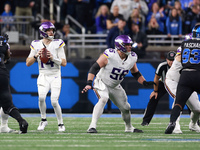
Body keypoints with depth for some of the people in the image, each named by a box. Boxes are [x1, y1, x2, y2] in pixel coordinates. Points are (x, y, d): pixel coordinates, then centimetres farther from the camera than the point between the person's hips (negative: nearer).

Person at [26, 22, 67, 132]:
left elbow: (64, 63, -3)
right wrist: (36, 55, -13)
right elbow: (28, 63, 3)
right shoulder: (36, 45, 3)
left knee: (54, 101, -14)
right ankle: (43, 120, 0)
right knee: (41, 97, -23)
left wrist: (53, 58, -18)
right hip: (43, 76, 1)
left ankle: (60, 123, 8)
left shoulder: (58, 44, -1)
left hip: (55, 76, -1)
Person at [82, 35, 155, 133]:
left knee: (125, 107, 13)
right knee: (103, 99, -34)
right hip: (102, 83, -6)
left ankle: (129, 128, 41)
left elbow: (136, 73, 8)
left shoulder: (132, 58, -8)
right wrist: (89, 83, -37)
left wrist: (144, 82, -9)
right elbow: (94, 68, -28)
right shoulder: (109, 55, -28)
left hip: (115, 86, 6)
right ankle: (92, 126, -37)